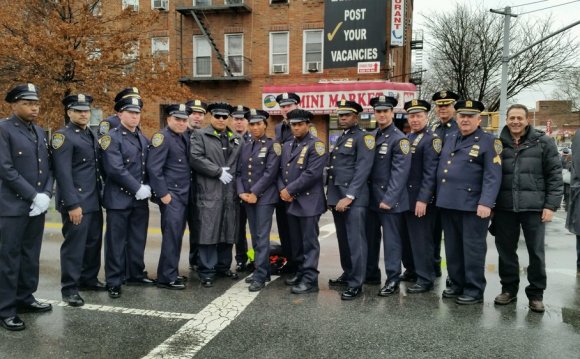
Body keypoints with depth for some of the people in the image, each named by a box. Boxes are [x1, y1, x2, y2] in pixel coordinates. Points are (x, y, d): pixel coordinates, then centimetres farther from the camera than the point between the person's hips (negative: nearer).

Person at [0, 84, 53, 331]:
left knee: (31, 255, 14)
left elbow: (48, 167, 11)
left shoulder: (39, 132, 13)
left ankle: (25, 298, 27)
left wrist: (45, 195, -4)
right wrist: (33, 195, -16)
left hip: (37, 206, 6)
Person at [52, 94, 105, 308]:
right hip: (76, 201, -8)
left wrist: (100, 194, 12)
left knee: (94, 242, 15)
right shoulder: (63, 136, -10)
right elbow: (63, 174, -17)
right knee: (74, 244, -1)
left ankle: (89, 279, 30)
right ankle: (69, 288, 10)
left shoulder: (92, 135, 15)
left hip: (94, 200, 8)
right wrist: (72, 204, -21)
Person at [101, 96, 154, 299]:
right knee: (116, 241, 2)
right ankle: (114, 281, 12)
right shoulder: (111, 138, -8)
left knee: (138, 239, 14)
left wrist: (147, 187, -1)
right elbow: (115, 169, -18)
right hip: (119, 199, -6)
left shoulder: (143, 139, 13)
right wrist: (138, 188, -17)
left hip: (141, 199, 6)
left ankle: (136, 274, 28)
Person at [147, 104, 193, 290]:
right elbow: (153, 168, -18)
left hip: (183, 194, 8)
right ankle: (166, 277, 1)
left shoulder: (184, 137, 14)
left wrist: (187, 191, 12)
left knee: (177, 234, 13)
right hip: (171, 194, -8)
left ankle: (171, 272, 24)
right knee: (172, 234, -7)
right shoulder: (162, 137, -11)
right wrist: (163, 194, -19)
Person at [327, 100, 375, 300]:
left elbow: (363, 169, -14)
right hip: (336, 197, 8)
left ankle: (356, 284, 2)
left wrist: (349, 196, -19)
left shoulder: (363, 137, -5)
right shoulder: (340, 139, 21)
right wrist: (331, 196, 15)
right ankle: (347, 274, 28)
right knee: (343, 240, 15)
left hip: (354, 199, -8)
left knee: (355, 241, -5)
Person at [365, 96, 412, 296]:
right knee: (370, 238, 15)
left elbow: (400, 172, -16)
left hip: (389, 199, -7)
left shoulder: (399, 138, -10)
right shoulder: (371, 137, 11)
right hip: (371, 197, 7)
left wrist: (389, 199, -20)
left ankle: (393, 280, 11)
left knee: (391, 240, 1)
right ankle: (371, 273, 30)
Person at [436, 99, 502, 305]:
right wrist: (438, 196, 14)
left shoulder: (488, 141, -4)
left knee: (472, 248, 2)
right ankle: (457, 284, 28)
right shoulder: (450, 139, 14)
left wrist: (486, 203, -21)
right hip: (447, 203, 6)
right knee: (452, 248, 14)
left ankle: (474, 290, 14)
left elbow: (492, 176, -12)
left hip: (473, 205, -6)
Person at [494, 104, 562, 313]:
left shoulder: (543, 142, 1)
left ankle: (536, 293, 20)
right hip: (504, 207, 2)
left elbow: (555, 175, 0)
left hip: (534, 207, -2)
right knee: (506, 249, 9)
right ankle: (509, 289, 25)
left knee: (536, 251, 5)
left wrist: (551, 205, -7)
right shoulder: (498, 143, 6)